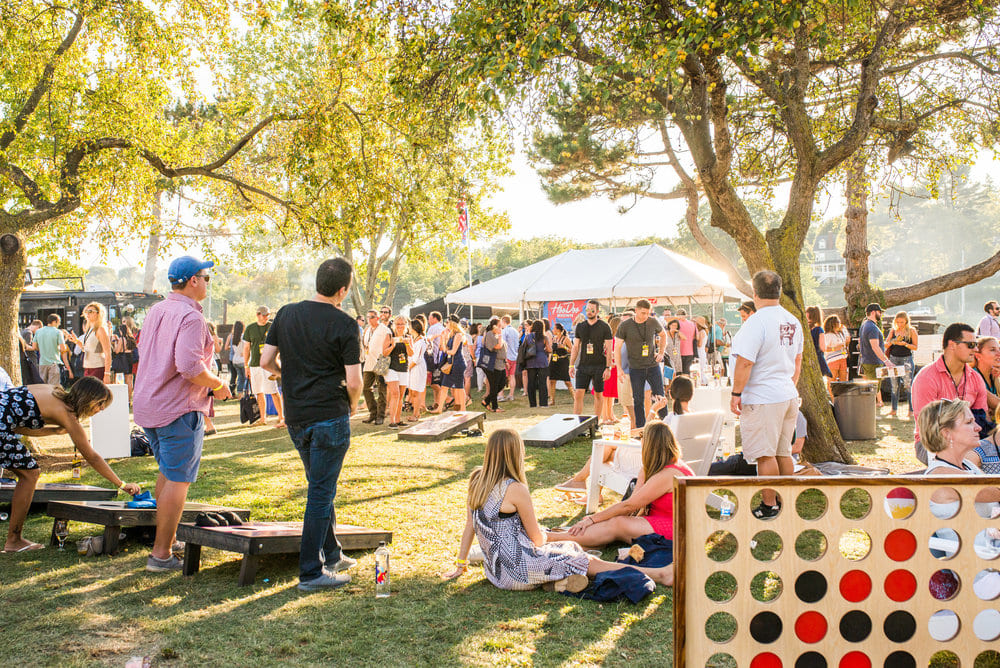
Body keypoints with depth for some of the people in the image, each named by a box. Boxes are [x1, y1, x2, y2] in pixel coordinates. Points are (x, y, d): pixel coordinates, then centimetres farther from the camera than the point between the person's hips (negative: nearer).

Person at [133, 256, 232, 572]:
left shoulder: (155, 311, 11)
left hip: (148, 404, 9)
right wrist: (218, 385, -11)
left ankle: (167, 537, 33)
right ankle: (161, 554, 0)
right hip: (178, 409, -9)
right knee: (178, 480, -2)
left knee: (167, 473, 23)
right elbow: (189, 366, -28)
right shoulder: (190, 317, -18)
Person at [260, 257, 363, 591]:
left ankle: (332, 555, 32)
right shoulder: (343, 323, -12)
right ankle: (311, 572, 2)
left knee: (320, 487, 21)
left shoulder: (286, 314, 5)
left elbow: (266, 362, 5)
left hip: (295, 416, 6)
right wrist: (352, 404, 6)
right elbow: (354, 381, -14)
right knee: (322, 492, -1)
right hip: (330, 415, -6)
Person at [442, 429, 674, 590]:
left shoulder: (476, 481, 3)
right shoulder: (515, 489, -18)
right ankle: (659, 575, 8)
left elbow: (469, 526, 9)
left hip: (496, 570, 8)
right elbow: (537, 538, -9)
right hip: (519, 571, -8)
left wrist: (461, 563, 19)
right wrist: (547, 536, 13)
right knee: (586, 561, 3)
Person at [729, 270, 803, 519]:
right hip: (788, 396, 8)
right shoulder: (793, 322, 9)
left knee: (765, 454, -2)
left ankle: (769, 505, 3)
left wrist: (736, 393, -13)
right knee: (783, 452, 15)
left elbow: (745, 362, -20)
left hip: (762, 398, -8)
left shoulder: (756, 322, -17)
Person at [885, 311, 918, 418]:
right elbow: (885, 345, 9)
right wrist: (893, 341, -11)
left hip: (906, 359, -4)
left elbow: (915, 347, -2)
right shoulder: (893, 331, 9)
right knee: (894, 385, 5)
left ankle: (912, 409, -2)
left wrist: (905, 344, -17)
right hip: (894, 359, 4)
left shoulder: (911, 331, -1)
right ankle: (894, 409, 13)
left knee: (908, 385, -7)